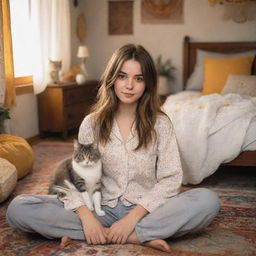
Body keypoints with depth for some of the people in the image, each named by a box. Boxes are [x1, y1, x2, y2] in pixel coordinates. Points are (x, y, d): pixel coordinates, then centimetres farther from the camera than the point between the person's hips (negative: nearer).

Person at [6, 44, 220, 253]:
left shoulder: (160, 123, -1)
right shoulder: (92, 123, 2)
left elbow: (170, 179, -7)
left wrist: (132, 217, -20)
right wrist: (86, 216, -21)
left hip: (145, 210, -1)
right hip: (101, 208, 2)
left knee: (208, 200, -29)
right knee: (18, 207, -20)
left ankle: (106, 236, -24)